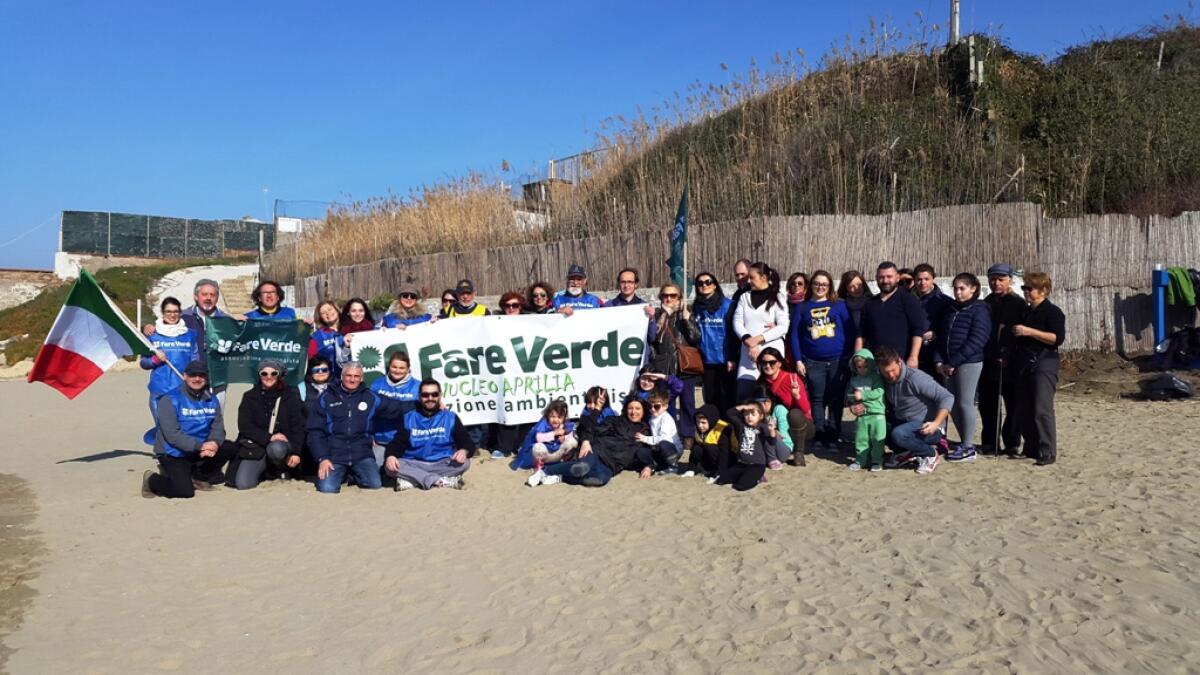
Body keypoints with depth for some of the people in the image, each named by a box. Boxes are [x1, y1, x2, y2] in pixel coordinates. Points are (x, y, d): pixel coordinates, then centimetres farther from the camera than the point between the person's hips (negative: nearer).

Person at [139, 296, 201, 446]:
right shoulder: (153, 335, 8)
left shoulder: (190, 335, 9)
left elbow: (195, 362, 9)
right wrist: (155, 359, -9)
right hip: (160, 390, 0)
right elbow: (143, 362, 11)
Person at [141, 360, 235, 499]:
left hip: (199, 451, 6)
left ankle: (197, 476, 7)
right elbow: (172, 434, -20)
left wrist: (214, 443, -25)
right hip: (173, 454, -6)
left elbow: (218, 427, -1)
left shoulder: (211, 400, 5)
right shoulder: (170, 400, -13)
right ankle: (151, 480, 11)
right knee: (185, 491, -21)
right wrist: (200, 446, -29)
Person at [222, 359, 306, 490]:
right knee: (243, 484, -20)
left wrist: (295, 452, -14)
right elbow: (244, 426, -3)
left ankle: (282, 470, -3)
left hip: (282, 443, -1)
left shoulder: (290, 395, 4)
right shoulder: (250, 397, 7)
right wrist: (268, 437, -18)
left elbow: (298, 426, -1)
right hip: (255, 446, 1)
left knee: (276, 449, -38)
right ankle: (263, 469, 13)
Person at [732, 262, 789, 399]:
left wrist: (758, 338, -12)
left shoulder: (777, 298, 4)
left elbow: (783, 327, -5)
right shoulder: (745, 297, 14)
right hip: (748, 353, 3)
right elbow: (737, 322, 5)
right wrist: (748, 340, -12)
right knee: (742, 395, -2)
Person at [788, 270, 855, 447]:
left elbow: (850, 331, 4)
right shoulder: (801, 308, 9)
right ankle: (818, 437, 11)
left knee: (835, 400, 3)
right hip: (813, 362, 0)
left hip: (838, 361, 0)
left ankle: (833, 437, 11)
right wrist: (798, 360, -2)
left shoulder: (839, 305, 7)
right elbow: (794, 334, 6)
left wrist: (849, 357, -3)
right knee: (817, 400, 4)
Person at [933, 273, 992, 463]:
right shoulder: (949, 310, 16)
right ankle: (964, 442, 19)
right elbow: (939, 337, 13)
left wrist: (953, 362, -15)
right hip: (947, 365, 6)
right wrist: (938, 361, -2)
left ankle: (968, 447, 4)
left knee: (965, 403, -4)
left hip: (969, 363, -6)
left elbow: (976, 341, -13)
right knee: (952, 404, 7)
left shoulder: (979, 310, -4)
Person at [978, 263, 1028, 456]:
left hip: (1010, 364, -5)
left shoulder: (1018, 304, -4)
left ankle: (1012, 443, 12)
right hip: (988, 362, 5)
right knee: (987, 404, 8)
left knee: (1013, 404, 3)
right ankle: (989, 442, 18)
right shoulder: (986, 304, 14)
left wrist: (1008, 356, -18)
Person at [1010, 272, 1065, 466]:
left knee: (1042, 410, -11)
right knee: (1024, 410, 9)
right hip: (1024, 365, 8)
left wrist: (1029, 332, -20)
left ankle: (1048, 452, -7)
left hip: (1043, 365, -8)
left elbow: (1058, 338, -17)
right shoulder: (1026, 312, 20)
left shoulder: (1052, 312, -5)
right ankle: (1032, 448, 19)